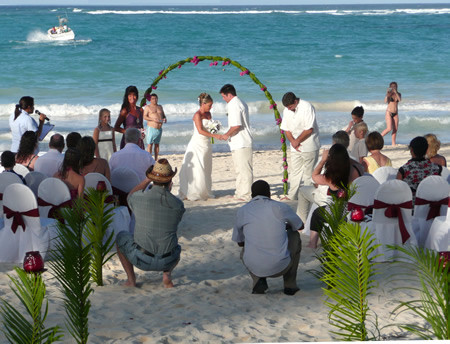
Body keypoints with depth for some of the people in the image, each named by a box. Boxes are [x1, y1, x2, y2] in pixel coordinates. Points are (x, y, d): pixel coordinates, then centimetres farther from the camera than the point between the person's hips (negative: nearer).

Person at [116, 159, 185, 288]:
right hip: (166, 261, 1)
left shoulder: (140, 198, -11)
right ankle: (167, 274, 7)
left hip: (141, 259, -1)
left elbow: (130, 197, 17)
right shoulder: (178, 205, -8)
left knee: (121, 237, 29)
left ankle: (131, 277, 15)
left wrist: (147, 179, 19)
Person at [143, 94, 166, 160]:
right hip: (151, 128, -5)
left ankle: (156, 159, 13)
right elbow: (144, 117, -10)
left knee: (157, 144, 8)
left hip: (159, 129, 5)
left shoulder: (160, 107, 17)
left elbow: (163, 115, 23)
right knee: (150, 144, -8)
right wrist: (153, 119, -24)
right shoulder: (147, 107, 1)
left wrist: (164, 118, -1)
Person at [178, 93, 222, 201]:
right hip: (198, 144, -8)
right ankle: (192, 193, -5)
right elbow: (200, 130, -19)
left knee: (206, 169, 8)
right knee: (197, 169, -9)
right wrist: (214, 135, -25)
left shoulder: (208, 114, 12)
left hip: (206, 144, 8)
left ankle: (204, 192, 14)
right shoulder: (197, 115, -11)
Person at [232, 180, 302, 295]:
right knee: (294, 235, 28)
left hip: (254, 268, 2)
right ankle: (290, 285, 24)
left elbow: (239, 241, 20)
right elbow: (299, 225, 22)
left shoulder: (242, 211, 5)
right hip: (280, 267, -1)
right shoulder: (280, 207, 2)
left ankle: (258, 280, 8)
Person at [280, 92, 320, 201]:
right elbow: (286, 129, 8)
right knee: (294, 170, 8)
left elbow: (309, 129, -20)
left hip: (309, 146, -6)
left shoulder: (307, 107, -17)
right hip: (295, 147, 6)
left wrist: (297, 141, -14)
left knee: (308, 172, -1)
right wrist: (292, 141, -9)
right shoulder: (286, 110, 3)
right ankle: (292, 196, 14)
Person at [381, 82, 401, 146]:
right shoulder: (389, 94, -3)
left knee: (395, 129, 1)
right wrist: (387, 93, -28)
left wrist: (395, 92, -19)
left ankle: (393, 144, 5)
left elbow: (400, 100, -12)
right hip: (389, 112, -5)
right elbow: (385, 101, -18)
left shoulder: (398, 94, 8)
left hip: (395, 113, 5)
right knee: (389, 128, -17)